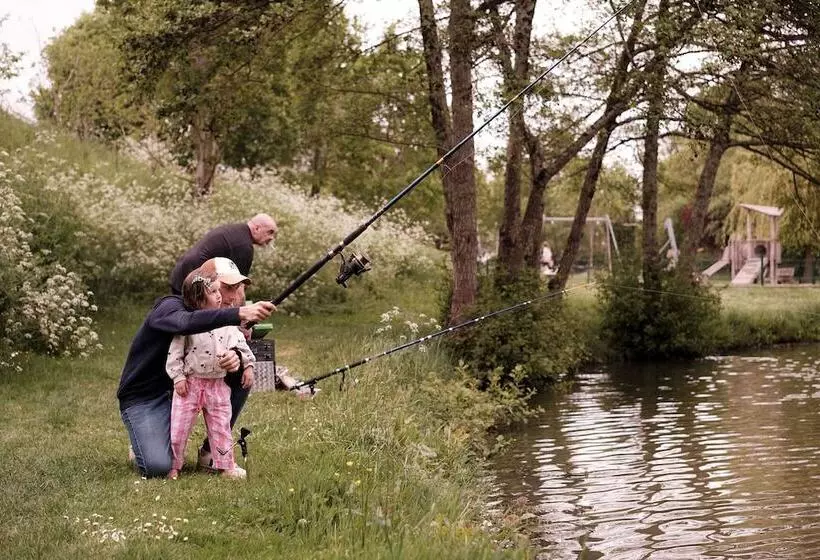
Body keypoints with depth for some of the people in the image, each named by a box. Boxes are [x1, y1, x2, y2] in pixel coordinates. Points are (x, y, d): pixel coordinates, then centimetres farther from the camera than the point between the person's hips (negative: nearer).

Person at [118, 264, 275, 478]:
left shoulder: (213, 315, 5)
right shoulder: (171, 306, -18)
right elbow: (185, 322, -43)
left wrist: (234, 356, -33)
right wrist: (239, 313, -53)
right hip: (142, 398, -7)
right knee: (158, 466, -27)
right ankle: (144, 442, 9)